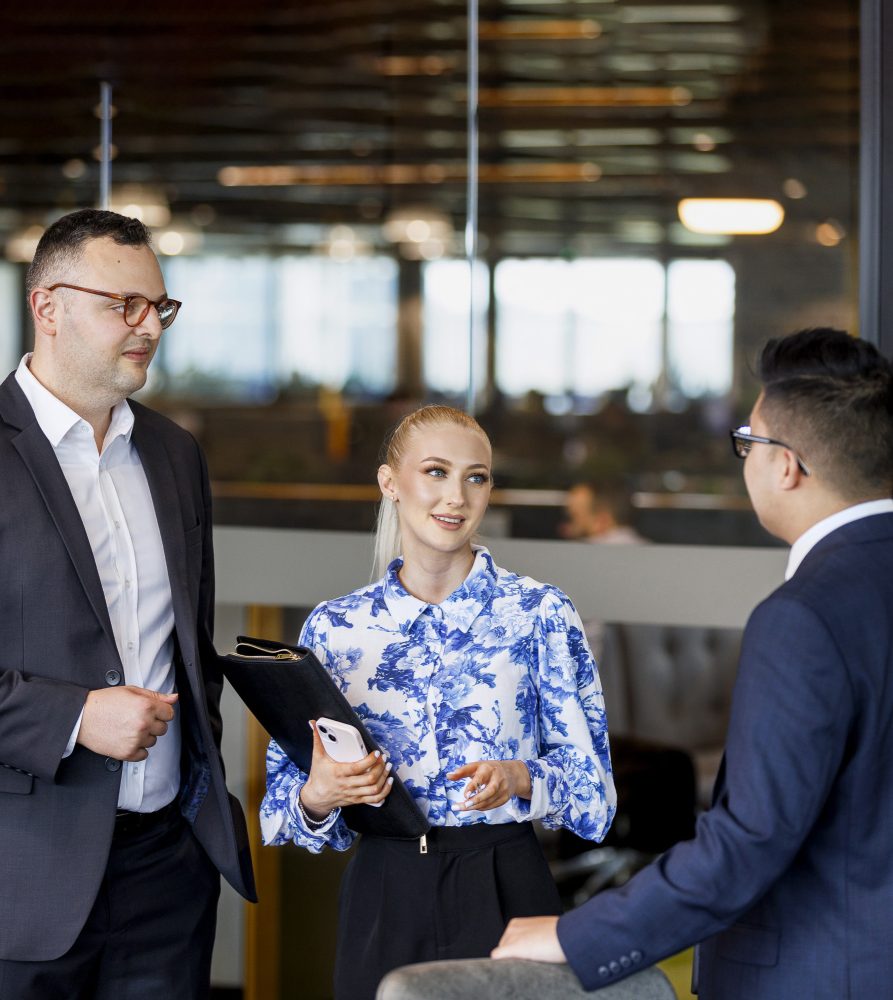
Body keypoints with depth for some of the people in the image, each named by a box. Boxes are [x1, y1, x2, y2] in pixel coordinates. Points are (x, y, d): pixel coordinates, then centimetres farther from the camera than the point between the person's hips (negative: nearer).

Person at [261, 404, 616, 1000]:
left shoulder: (540, 612, -1)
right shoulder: (334, 627, 4)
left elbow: (590, 776, -2)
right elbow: (286, 793, 6)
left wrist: (520, 778, -21)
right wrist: (319, 794, -16)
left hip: (503, 885, -1)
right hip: (383, 897, 2)